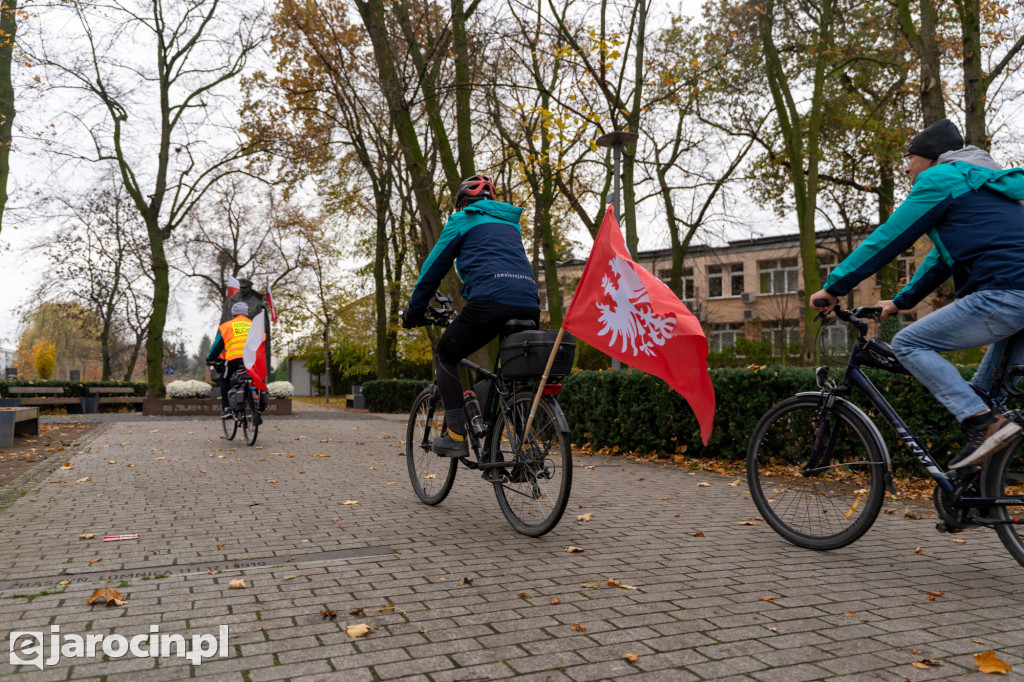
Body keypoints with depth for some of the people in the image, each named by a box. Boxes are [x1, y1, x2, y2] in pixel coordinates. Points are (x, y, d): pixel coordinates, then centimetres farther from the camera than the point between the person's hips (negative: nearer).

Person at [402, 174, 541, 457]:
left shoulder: (462, 220, 15)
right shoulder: (510, 222, 32)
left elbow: (433, 267, 16)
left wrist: (414, 311, 26)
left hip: (491, 300, -6)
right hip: (529, 305, 6)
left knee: (445, 356, 12)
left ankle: (456, 436, 4)